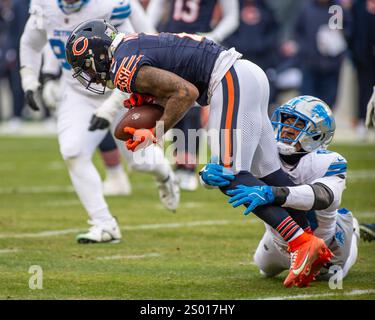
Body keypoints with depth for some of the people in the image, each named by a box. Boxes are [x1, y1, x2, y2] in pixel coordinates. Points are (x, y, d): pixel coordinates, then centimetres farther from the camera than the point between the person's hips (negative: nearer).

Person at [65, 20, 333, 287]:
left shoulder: (125, 70, -11)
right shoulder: (135, 43, 19)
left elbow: (186, 92, -17)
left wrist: (155, 134, -9)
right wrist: (151, 97, 8)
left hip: (231, 82, -10)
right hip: (248, 74, 10)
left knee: (230, 177, -11)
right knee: (268, 173, 12)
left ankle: (303, 244, -19)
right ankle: (318, 250, 10)